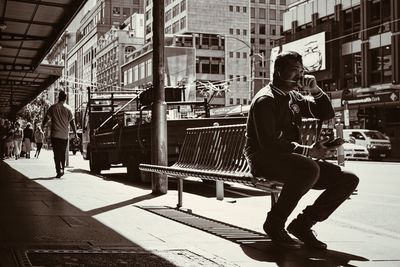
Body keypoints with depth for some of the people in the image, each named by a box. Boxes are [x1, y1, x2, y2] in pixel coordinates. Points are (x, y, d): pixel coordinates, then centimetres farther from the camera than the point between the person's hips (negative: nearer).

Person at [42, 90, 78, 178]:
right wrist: (75, 134, 4)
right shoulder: (68, 109, -1)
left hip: (55, 135, -1)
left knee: (57, 153, -2)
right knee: (63, 153, 14)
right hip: (65, 135, 1)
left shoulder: (53, 108, -1)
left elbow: (46, 118, 5)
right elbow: (72, 122, -2)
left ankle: (59, 170, -16)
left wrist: (42, 127, 21)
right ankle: (62, 170, 19)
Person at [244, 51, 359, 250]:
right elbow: (268, 144, -20)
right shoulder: (265, 100, -9)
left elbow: (327, 115, 21)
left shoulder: (293, 97, 17)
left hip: (291, 158, 8)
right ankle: (274, 224, -21)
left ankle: (302, 224, -1)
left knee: (349, 180, -6)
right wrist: (308, 152, -25)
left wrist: (315, 90, 3)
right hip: (264, 160, -8)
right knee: (310, 168, -40)